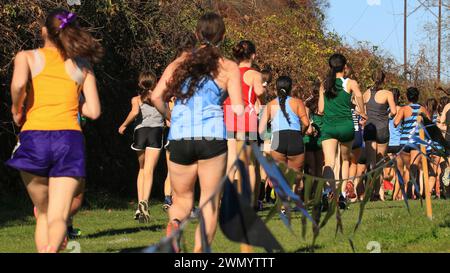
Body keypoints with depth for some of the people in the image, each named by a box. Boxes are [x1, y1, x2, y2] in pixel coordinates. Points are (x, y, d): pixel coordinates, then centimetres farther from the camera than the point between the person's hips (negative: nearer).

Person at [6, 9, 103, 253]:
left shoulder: (28, 57, 9)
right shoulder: (82, 65, 16)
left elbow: (18, 84, -13)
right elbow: (94, 111, 9)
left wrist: (16, 111, 5)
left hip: (34, 138, 0)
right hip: (70, 139, 0)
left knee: (43, 214, 19)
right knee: (58, 218, -8)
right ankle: (52, 250, -40)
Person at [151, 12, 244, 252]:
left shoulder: (180, 62, 12)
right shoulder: (228, 67, 5)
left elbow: (156, 96, 1)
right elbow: (237, 109, -5)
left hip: (179, 139, 2)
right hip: (212, 137, -2)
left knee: (182, 199, 16)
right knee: (209, 204, 8)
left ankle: (174, 223, -17)